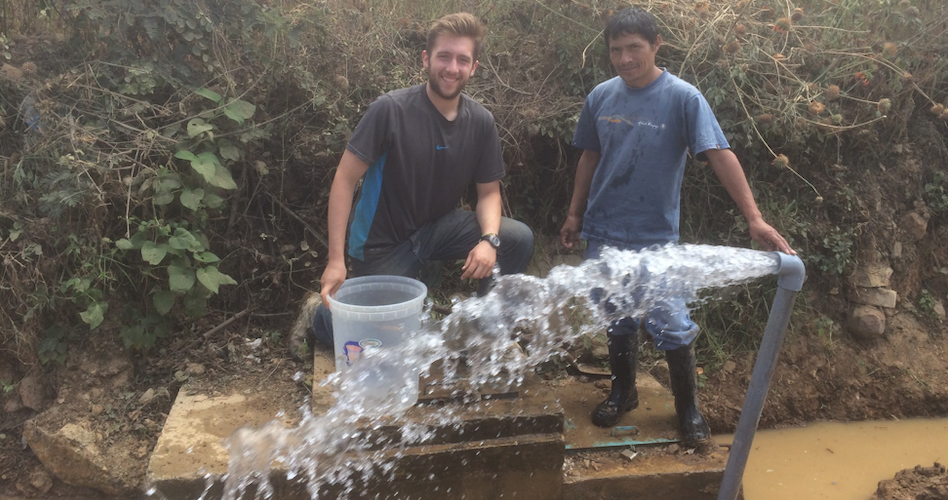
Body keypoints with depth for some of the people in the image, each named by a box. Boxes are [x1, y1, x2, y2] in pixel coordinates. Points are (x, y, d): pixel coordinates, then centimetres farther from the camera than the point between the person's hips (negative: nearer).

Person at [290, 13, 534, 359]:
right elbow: (345, 180, -17)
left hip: (440, 227, 4)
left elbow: (489, 191, 1)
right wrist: (336, 260, -22)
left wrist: (489, 239, -22)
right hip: (383, 243, -4)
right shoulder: (390, 110, -20)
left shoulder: (481, 122, -6)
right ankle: (320, 312, 28)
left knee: (519, 238, -17)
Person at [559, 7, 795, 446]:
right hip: (603, 232, 4)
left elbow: (721, 156, -18)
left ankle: (688, 408, 22)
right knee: (616, 318, 15)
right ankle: (622, 392, 35)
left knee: (671, 324, 0)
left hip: (655, 236, -3)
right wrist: (575, 213, 14)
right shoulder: (601, 97, 1)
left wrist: (754, 219, -25)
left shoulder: (682, 98, -11)